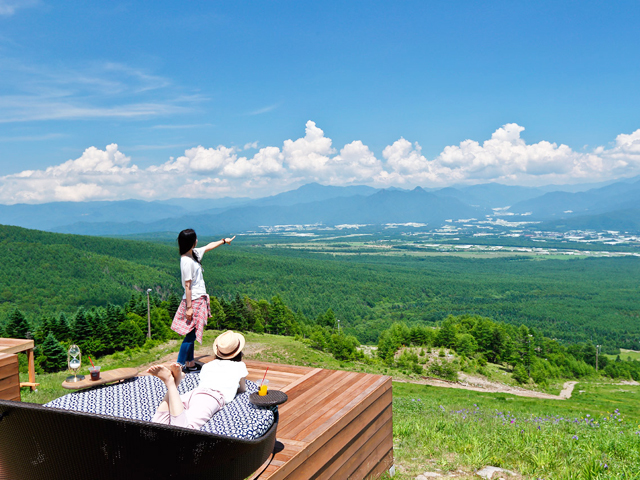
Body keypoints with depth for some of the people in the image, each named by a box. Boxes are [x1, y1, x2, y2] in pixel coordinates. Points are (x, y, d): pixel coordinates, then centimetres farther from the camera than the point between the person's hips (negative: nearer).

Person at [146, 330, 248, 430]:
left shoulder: (207, 365, 38)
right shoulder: (239, 365, 26)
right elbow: (243, 389, 39)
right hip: (213, 396, -5)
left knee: (157, 423, -19)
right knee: (181, 427, -32)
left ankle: (174, 382, -30)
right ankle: (171, 382, -36)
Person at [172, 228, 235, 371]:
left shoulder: (194, 253, 7)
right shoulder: (187, 261, -20)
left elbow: (208, 247, 27)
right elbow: (187, 285, -21)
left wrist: (224, 241, 40)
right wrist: (189, 307, -19)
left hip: (199, 299, 9)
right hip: (193, 301, -9)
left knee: (192, 334, 14)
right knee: (191, 334, -5)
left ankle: (190, 363, 23)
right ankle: (179, 364, 1)